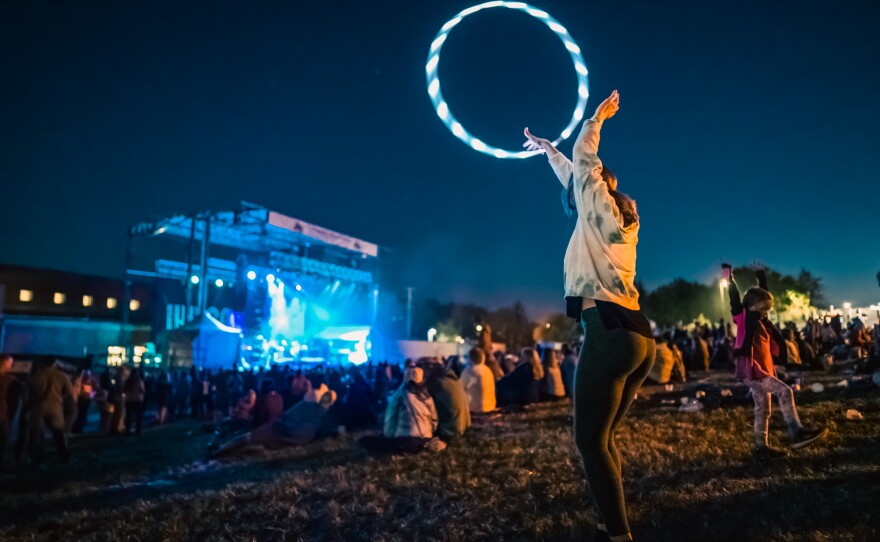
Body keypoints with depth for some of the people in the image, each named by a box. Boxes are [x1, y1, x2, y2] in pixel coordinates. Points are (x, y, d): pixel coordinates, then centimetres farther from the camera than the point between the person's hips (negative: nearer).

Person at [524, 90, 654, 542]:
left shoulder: (601, 211, 2)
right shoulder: (620, 221, 23)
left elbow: (584, 162, 13)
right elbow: (576, 177, 35)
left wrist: (596, 119, 28)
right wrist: (546, 149, 47)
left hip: (609, 333, -9)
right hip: (637, 336, 9)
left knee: (589, 440, -3)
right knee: (603, 438, 15)